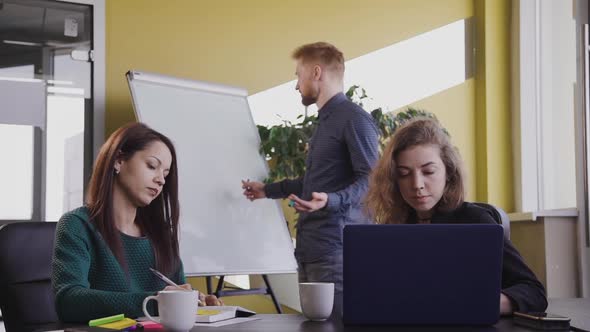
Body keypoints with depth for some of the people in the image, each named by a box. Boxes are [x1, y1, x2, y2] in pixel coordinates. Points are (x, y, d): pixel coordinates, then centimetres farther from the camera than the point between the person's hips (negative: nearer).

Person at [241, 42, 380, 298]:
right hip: (308, 248, 9)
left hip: (335, 249, -9)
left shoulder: (354, 119, -8)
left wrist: (331, 201, -32)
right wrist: (268, 190, 40)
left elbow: (369, 181, -16)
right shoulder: (325, 121, 22)